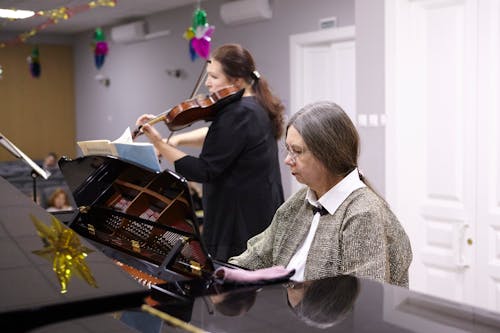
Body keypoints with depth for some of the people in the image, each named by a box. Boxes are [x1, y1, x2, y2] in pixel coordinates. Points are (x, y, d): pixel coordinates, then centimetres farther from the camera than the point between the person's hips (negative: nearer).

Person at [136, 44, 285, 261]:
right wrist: (177, 139, 6)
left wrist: (159, 144, -21)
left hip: (241, 221, -10)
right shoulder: (257, 107, 11)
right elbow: (218, 135, 20)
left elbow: (204, 171, -21)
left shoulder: (238, 113, -20)